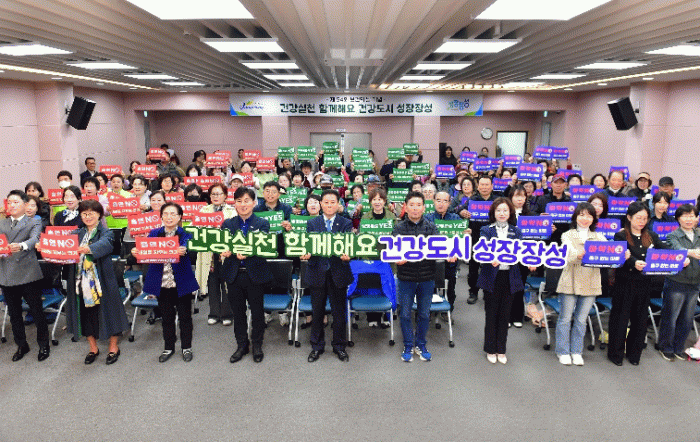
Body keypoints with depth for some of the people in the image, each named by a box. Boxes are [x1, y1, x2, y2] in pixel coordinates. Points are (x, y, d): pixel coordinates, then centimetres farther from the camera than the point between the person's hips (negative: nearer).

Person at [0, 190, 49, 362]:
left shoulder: (34, 223, 2)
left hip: (28, 274, -4)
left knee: (37, 312, 3)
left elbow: (34, 239, -18)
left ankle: (43, 345, 19)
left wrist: (21, 246, -39)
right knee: (14, 314, 14)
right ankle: (21, 345, 29)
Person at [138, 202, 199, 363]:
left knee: (184, 316, 8)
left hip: (181, 282, -2)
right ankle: (169, 347, 31)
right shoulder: (154, 233, 6)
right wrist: (137, 253, -26)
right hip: (162, 283, 3)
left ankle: (186, 347, 25)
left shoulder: (186, 234, -4)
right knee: (166, 317, 14)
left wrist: (184, 252, -44)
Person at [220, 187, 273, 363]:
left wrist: (246, 254, -31)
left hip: (255, 274, -2)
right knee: (238, 311, 11)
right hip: (234, 274, 2)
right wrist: (226, 252, -25)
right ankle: (242, 345, 28)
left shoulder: (262, 223, -1)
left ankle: (257, 345, 27)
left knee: (257, 310, 8)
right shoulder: (227, 224, 7)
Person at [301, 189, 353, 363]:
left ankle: (339, 345, 26)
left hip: (338, 273, -1)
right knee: (317, 311, 10)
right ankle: (317, 346, 26)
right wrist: (307, 254, -23)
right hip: (318, 272, 1)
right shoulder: (312, 223, 7)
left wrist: (347, 256, -30)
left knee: (339, 311, 9)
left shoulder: (346, 224, 3)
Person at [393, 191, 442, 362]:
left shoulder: (431, 227, 3)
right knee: (405, 313, 8)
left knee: (424, 313, 13)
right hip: (406, 277, -1)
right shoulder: (399, 227, -1)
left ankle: (421, 344, 31)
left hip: (427, 277, 1)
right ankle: (408, 346, 25)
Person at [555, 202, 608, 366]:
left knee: (581, 320, 11)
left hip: (590, 283, 3)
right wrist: (579, 255, -40)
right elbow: (569, 255, -18)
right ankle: (563, 351, 19)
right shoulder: (567, 235, 1)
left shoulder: (599, 237, 11)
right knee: (565, 318, 5)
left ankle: (576, 352, 24)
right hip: (570, 282, -2)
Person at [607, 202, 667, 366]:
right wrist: (634, 263, -39)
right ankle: (616, 353, 16)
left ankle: (634, 353, 26)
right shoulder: (621, 236, -5)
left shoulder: (651, 236, 11)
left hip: (644, 283, 5)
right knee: (620, 318, 2)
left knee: (640, 319, 11)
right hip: (625, 283, -4)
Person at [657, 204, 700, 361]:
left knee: (687, 319, 12)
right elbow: (678, 249, -25)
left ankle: (678, 348, 28)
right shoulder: (673, 236, -5)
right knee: (670, 317, 3)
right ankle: (666, 348, 19)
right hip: (676, 282, -4)